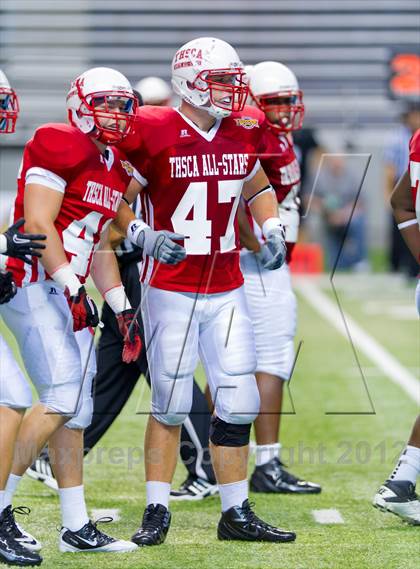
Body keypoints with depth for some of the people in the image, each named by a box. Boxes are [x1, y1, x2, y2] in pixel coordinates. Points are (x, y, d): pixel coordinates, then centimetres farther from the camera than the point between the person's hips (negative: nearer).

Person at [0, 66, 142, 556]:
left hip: (69, 292, 9)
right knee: (62, 397, -17)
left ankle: (76, 527, 14)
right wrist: (71, 287, -19)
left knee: (76, 410, 9)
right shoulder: (60, 148, -11)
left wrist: (123, 309, 16)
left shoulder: (115, 170, 16)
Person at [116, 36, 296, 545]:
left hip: (226, 289, 5)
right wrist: (142, 235, -20)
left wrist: (271, 228, 5)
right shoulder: (153, 134, -13)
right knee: (171, 404, 0)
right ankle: (156, 511, 13)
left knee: (237, 404, 3)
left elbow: (257, 186, 22)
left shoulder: (243, 131, 4)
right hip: (170, 289, -5)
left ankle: (236, 513, 13)